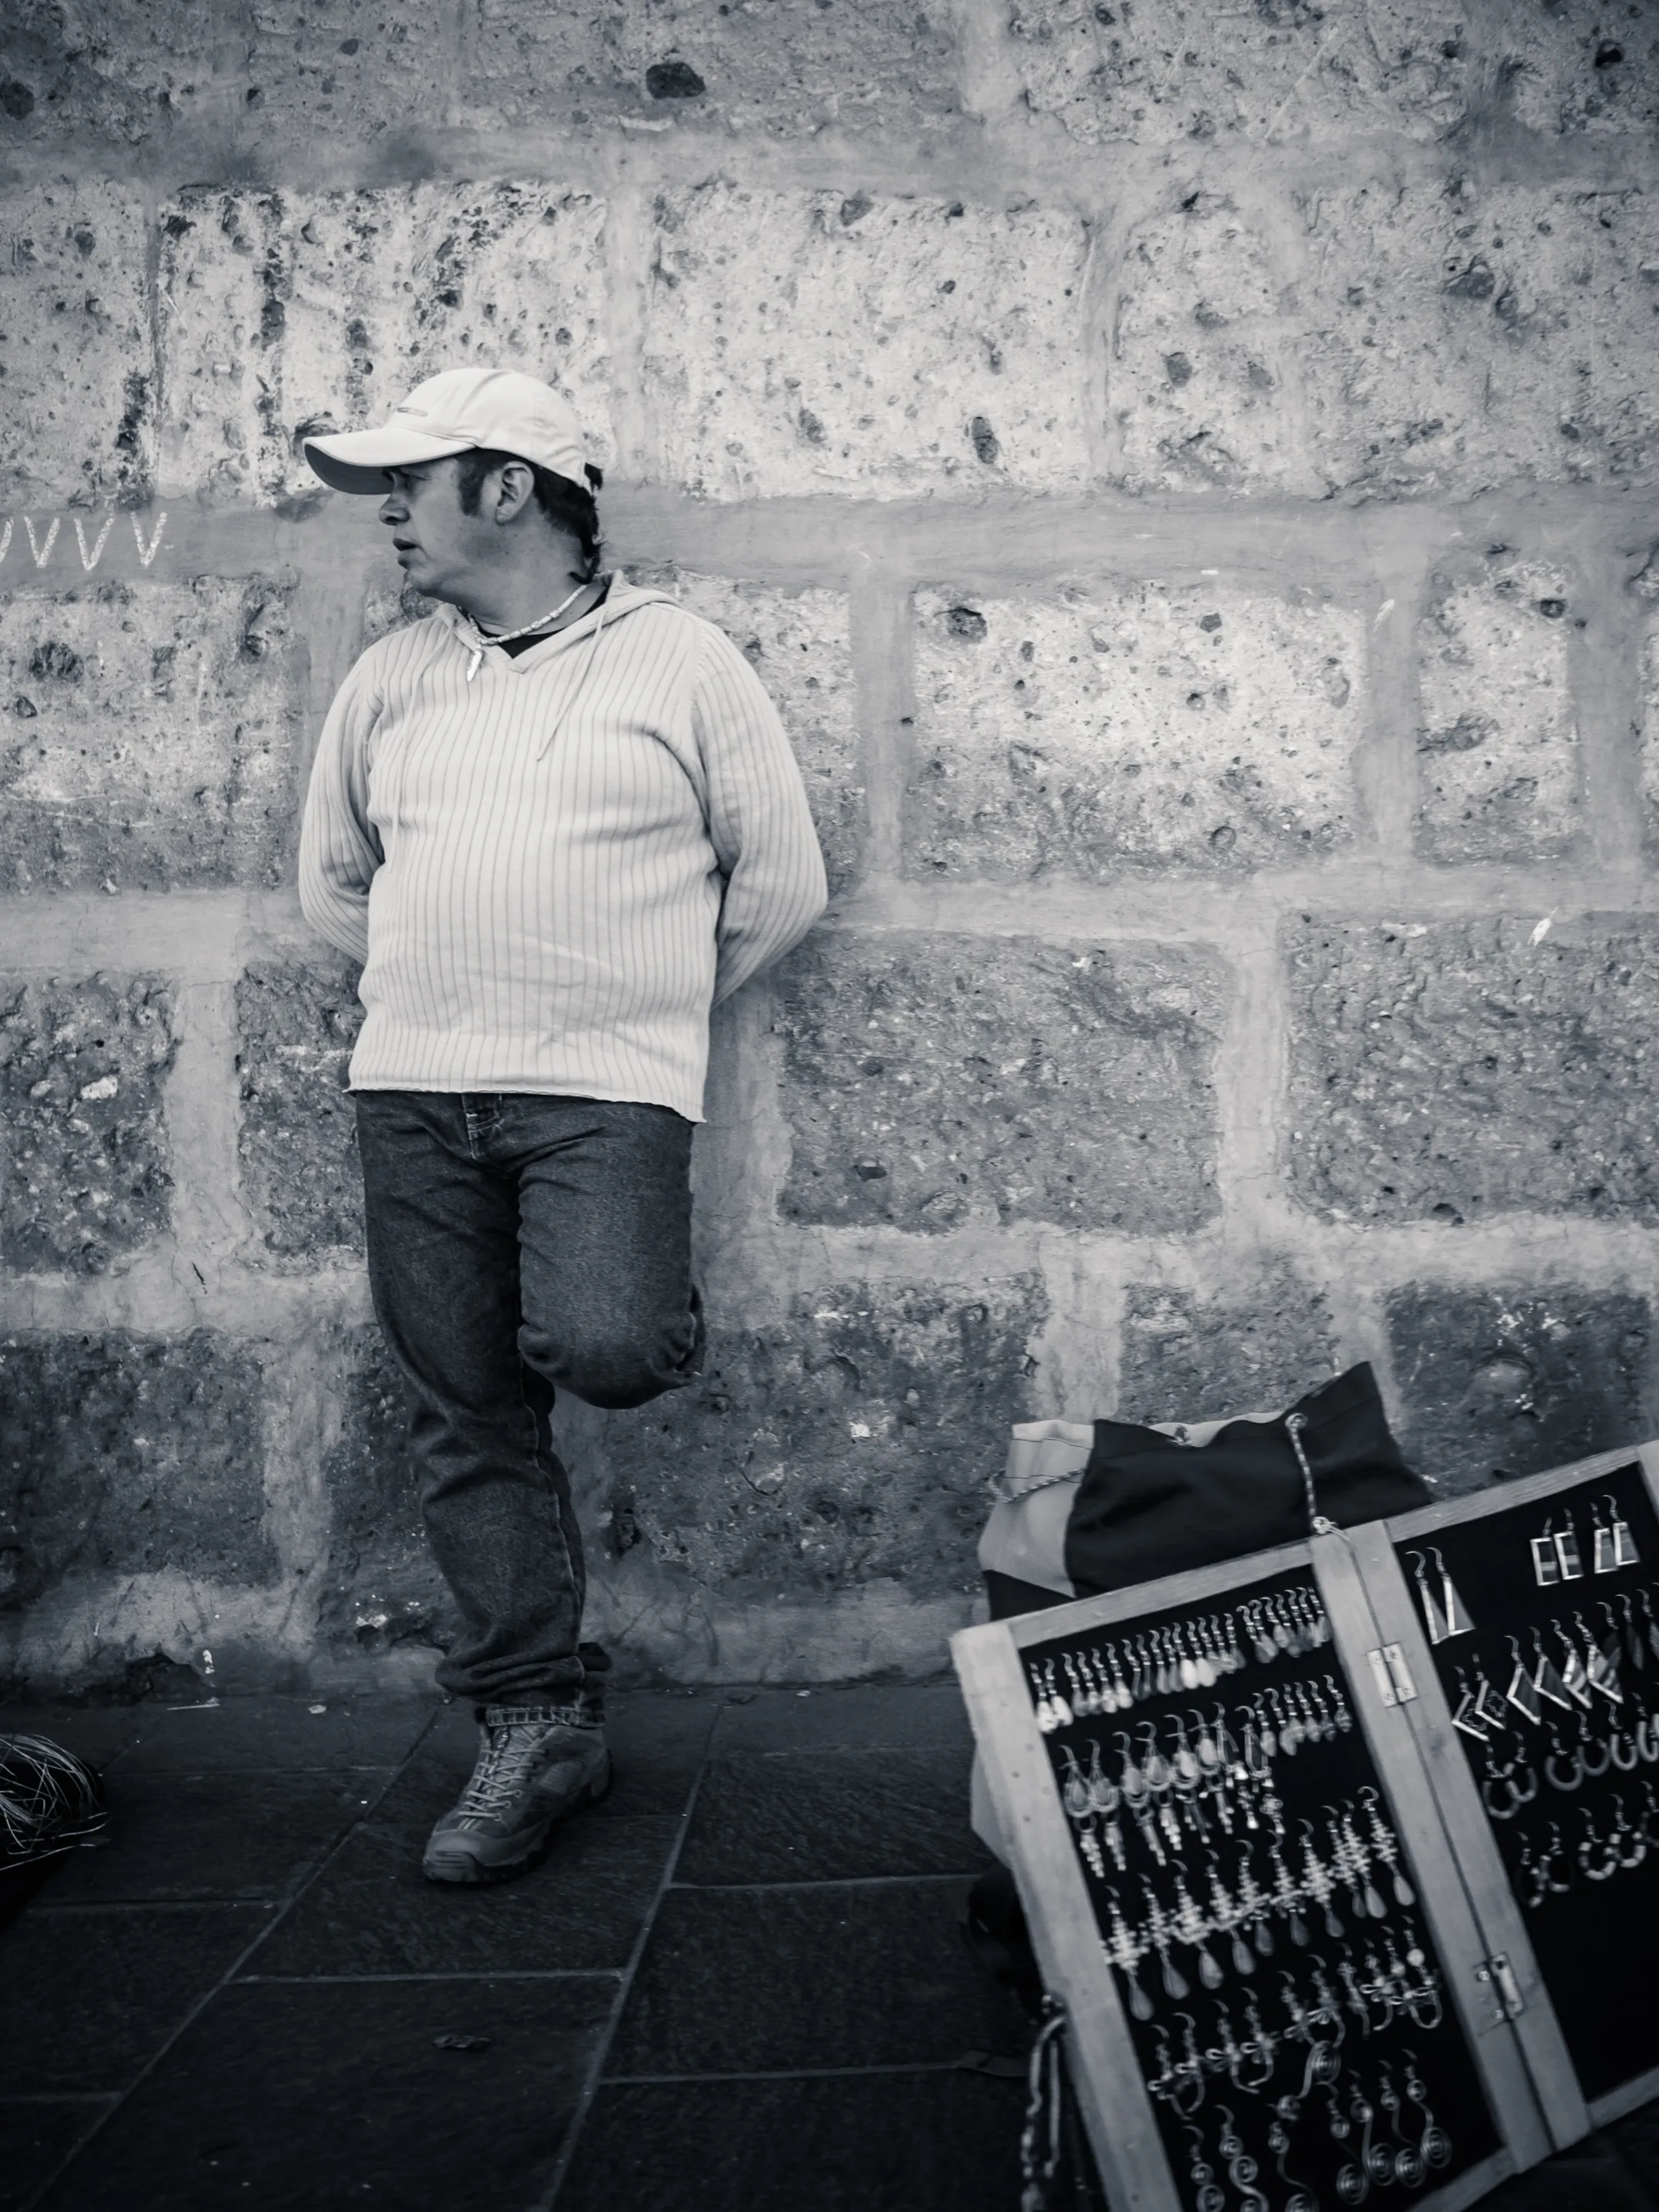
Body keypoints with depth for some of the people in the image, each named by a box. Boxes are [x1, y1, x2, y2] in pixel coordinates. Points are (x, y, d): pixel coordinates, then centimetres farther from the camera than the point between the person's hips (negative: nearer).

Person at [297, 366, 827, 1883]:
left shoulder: (682, 662, 2)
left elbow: (780, 882, 5)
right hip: (414, 1091, 4)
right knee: (468, 1419, 3)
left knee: (603, 1350, -25)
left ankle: (648, 1307, 14)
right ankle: (537, 1730, 16)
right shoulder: (391, 678, 14)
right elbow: (333, 882, 24)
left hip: (606, 1088, -4)